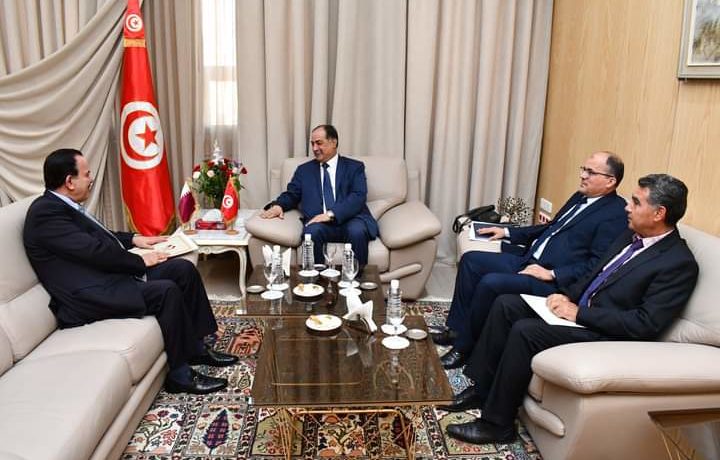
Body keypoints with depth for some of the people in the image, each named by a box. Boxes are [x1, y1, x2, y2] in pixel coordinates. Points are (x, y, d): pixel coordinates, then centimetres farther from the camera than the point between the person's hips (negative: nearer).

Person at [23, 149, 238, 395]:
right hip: (89, 297, -11)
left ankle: (195, 346, 9)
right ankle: (180, 374, -13)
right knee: (166, 291, -27)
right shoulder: (46, 213, -16)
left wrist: (133, 239, 15)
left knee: (183, 269, 2)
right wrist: (140, 261, -10)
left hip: (111, 275, 11)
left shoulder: (62, 206, 14)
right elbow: (95, 251, -21)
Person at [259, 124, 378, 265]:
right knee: (313, 230, -33)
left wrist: (331, 214, -18)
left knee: (357, 231, -35)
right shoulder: (304, 170, 21)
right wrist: (278, 205, -8)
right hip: (319, 222, 1)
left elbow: (358, 197, -3)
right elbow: (291, 194, 17)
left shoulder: (354, 167, 11)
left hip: (350, 220, -1)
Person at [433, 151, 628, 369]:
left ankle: (464, 346, -7)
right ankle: (457, 328, 8)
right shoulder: (580, 197, 16)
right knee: (470, 260, 2)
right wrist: (507, 232, 20)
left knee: (490, 283, -26)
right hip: (528, 261, 10)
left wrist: (551, 274, -22)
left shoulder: (615, 214, -12)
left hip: (553, 281, -10)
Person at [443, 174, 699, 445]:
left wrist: (579, 313, -21)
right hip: (579, 307, 9)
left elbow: (646, 325, -23)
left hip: (605, 332, -9)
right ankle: (481, 389, 4)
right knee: (505, 305, -3)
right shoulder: (632, 235, 10)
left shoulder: (680, 263, -16)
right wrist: (568, 296, 1)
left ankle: (497, 423, -12)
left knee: (525, 330, -26)